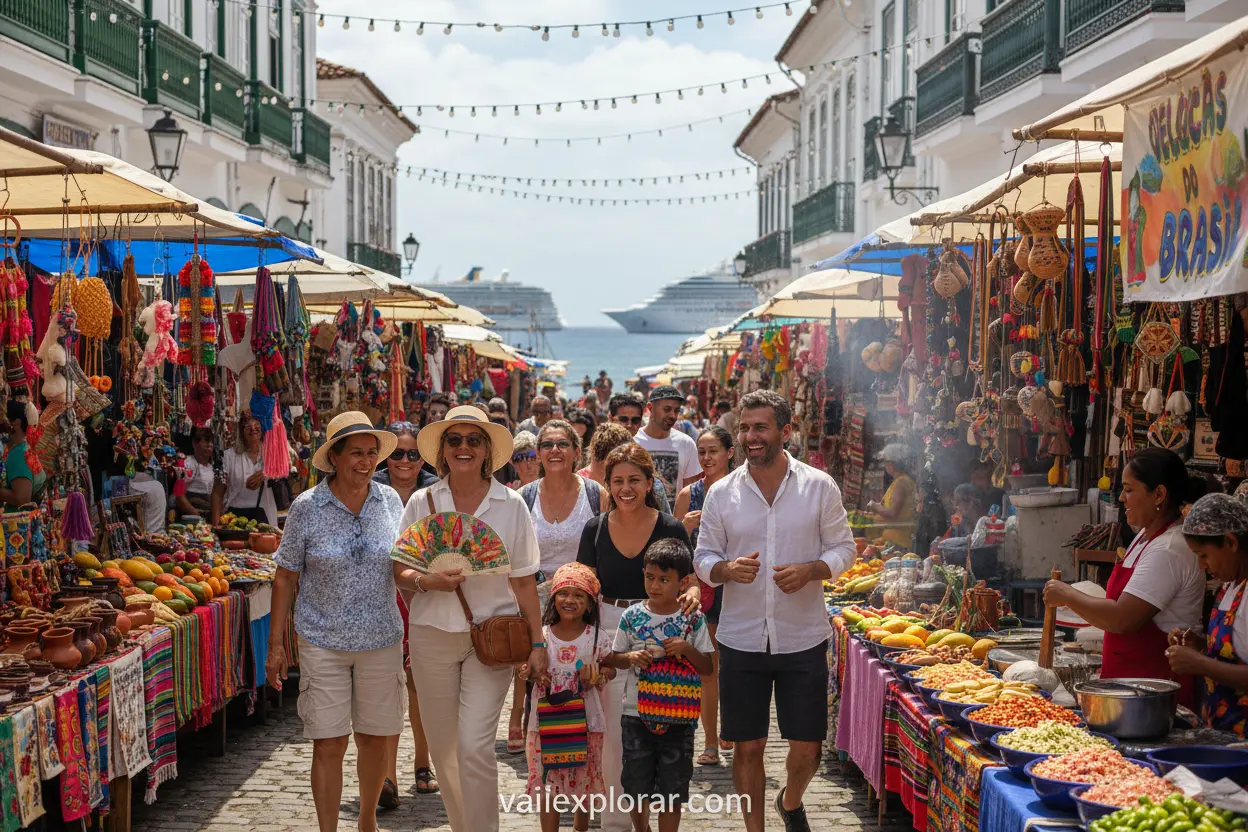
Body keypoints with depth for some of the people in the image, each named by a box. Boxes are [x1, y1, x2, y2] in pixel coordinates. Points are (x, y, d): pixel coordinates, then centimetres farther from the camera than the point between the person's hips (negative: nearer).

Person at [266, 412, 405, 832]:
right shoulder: (307, 507, -7)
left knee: (375, 739, 11)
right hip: (323, 643, -2)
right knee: (328, 745, -2)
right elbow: (286, 577, -2)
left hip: (381, 640, 3)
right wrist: (276, 644, -3)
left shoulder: (389, 500, 1)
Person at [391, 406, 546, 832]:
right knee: (442, 746, 8)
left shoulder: (511, 505, 0)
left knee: (475, 746, -12)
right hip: (432, 633, 2)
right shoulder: (421, 502, 3)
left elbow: (524, 581, 2)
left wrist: (537, 642, 1)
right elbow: (399, 570, 5)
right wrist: (426, 581, -16)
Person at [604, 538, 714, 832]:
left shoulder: (693, 619, -6)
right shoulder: (632, 616, -4)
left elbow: (707, 668, -2)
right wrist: (630, 657, -16)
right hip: (636, 714, 2)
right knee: (636, 783, 13)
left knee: (672, 789, 6)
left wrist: (687, 650, -20)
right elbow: (613, 659, 5)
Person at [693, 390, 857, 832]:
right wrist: (726, 569, -16)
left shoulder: (819, 486, -1)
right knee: (747, 746, 6)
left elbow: (844, 548, 3)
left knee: (807, 749, 5)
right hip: (741, 641, 1)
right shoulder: (721, 493, 2)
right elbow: (703, 557, 7)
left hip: (803, 638, 0)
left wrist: (810, 571, -16)